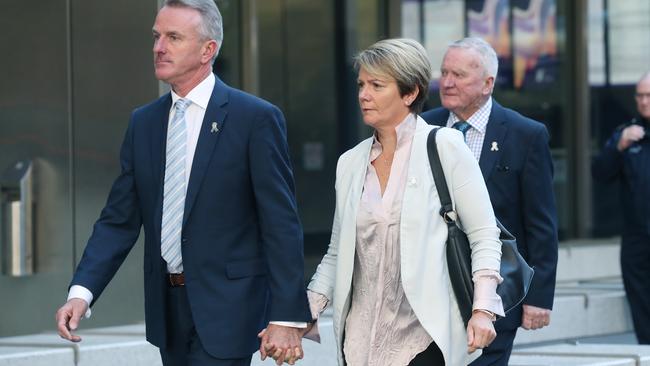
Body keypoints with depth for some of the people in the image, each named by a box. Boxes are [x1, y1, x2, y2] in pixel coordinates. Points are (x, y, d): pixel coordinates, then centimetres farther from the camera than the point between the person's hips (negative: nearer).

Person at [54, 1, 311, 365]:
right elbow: (119, 220, 7)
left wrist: (287, 317, -15)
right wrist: (81, 292, -8)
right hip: (168, 309, 6)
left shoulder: (256, 118, -8)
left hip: (225, 307, -6)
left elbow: (282, 224, -10)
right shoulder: (143, 123, 9)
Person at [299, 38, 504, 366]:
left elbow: (484, 235, -3)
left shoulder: (445, 146, -1)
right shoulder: (351, 163, 12)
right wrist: (307, 311, 2)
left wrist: (483, 310, -13)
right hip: (362, 339, 5)